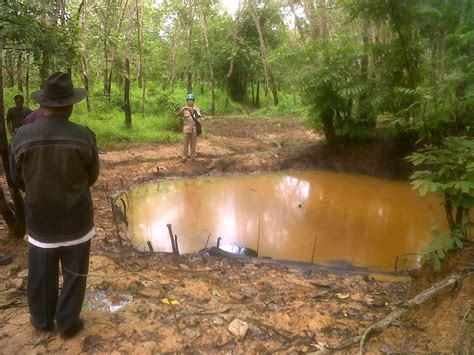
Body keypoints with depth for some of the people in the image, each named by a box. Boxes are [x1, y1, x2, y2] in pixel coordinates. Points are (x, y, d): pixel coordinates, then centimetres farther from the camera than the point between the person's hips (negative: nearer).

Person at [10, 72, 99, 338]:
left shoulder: (22, 136, -12)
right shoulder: (84, 136, -16)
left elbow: (18, 180, 2)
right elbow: (93, 177, -2)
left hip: (39, 218, 2)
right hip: (76, 218, -2)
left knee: (42, 273, 20)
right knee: (74, 273, 15)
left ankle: (42, 320, 38)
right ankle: (68, 322, 28)